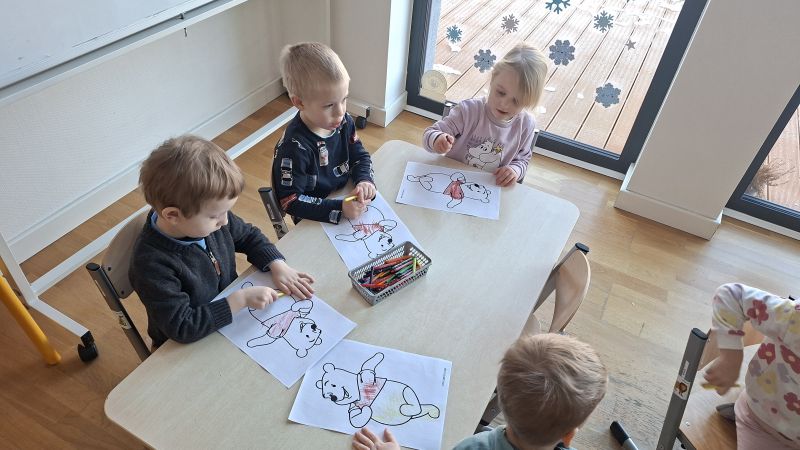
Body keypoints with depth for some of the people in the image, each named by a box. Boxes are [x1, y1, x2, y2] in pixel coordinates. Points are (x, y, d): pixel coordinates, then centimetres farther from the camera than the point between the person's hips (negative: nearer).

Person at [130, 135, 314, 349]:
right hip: (187, 350, -6)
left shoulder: (208, 218, -12)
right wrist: (241, 299, -31)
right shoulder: (152, 263, -31)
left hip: (230, 320, 6)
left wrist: (278, 266, -9)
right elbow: (181, 327, -29)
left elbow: (249, 236, 6)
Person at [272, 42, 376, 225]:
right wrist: (339, 210, -31)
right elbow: (290, 201, -22)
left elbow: (360, 156, 8)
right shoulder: (294, 147, -25)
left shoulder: (344, 122, -5)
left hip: (346, 200, 6)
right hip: (315, 224, -6)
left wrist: (364, 180, -15)